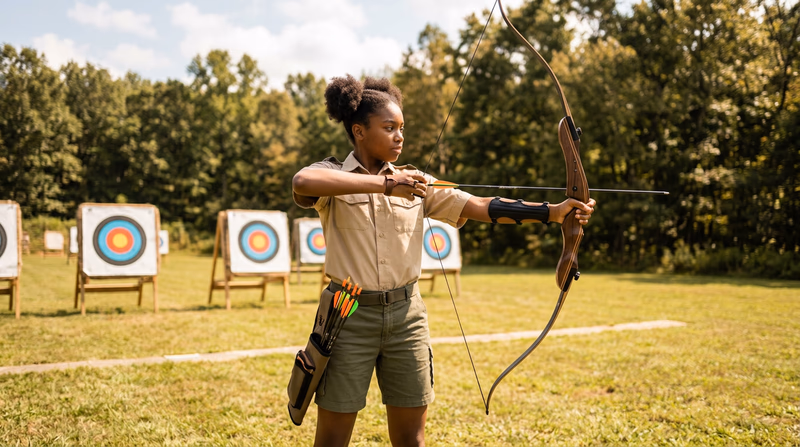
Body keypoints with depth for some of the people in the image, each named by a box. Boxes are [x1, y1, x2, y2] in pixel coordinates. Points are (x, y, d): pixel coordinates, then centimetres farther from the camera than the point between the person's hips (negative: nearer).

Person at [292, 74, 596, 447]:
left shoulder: (417, 183, 6)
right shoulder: (332, 178, -4)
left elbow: (481, 207, -2)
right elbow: (302, 182, -29)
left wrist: (554, 211, -12)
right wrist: (383, 184, -33)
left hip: (406, 314, 4)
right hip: (350, 317, -3)